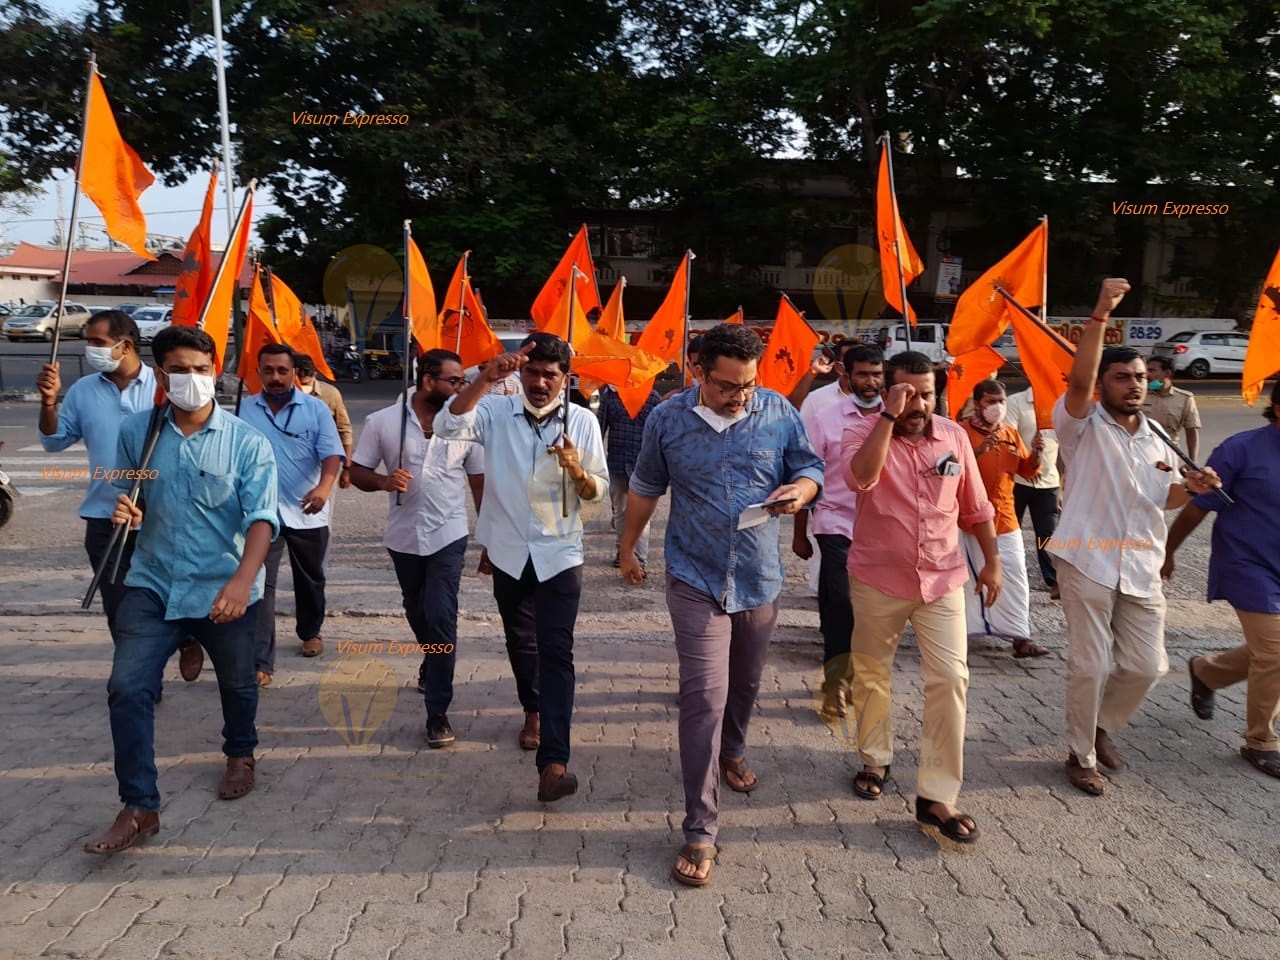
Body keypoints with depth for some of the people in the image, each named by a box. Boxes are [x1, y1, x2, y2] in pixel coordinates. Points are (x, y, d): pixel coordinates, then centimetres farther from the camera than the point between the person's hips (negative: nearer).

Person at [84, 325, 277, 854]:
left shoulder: (247, 443, -11)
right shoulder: (135, 431, -1)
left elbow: (261, 517, -20)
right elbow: (127, 497, 13)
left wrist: (242, 580, -36)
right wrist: (125, 512, -13)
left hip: (224, 590, -2)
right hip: (152, 585, 2)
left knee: (237, 684, 16)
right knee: (127, 688, -8)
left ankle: (240, 754, 46)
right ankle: (139, 808, 4)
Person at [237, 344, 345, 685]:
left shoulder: (316, 408, -4)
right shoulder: (245, 409, 2)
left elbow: (332, 453, -13)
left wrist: (324, 487, -31)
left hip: (307, 512, 0)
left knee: (310, 579, 18)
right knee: (260, 585, -7)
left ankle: (311, 632, 43)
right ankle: (260, 661, -6)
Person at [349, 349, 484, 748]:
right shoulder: (382, 421, -6)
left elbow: (480, 482, 3)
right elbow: (358, 473, -1)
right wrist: (384, 481, -23)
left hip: (448, 536, -2)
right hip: (403, 536, 2)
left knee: (441, 618, -10)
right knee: (417, 613, 21)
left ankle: (438, 712, -4)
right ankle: (432, 663, 51)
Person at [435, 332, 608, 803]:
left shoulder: (582, 421, -5)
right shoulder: (496, 411, -6)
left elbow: (598, 491, -3)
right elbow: (447, 426, -25)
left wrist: (577, 471, -26)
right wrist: (486, 378, -35)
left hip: (560, 555, -2)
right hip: (509, 552, 2)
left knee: (556, 652, -10)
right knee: (520, 642, 21)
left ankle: (553, 760, -13)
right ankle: (533, 710, 47)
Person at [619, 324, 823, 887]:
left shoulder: (780, 413, -5)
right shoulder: (667, 419, -7)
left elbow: (810, 466, 6)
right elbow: (645, 488, 7)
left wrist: (802, 488, -18)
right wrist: (628, 548, 15)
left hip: (760, 578, 3)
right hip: (696, 580, -3)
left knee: (744, 682, 23)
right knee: (703, 696, -9)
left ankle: (731, 752, 54)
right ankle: (700, 830, -1)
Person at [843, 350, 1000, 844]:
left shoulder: (954, 436, 1)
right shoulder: (863, 431, -9)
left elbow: (975, 507, 11)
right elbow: (862, 477, -33)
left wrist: (992, 561, 13)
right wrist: (890, 416, -30)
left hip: (942, 579, 2)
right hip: (878, 579, -2)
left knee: (950, 679, -6)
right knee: (872, 674, 13)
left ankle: (937, 795, 4)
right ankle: (875, 759, 37)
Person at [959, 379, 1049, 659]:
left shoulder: (1011, 434, 10)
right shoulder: (962, 432, -6)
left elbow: (1026, 471, 12)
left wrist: (1035, 454, -7)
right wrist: (978, 452, -30)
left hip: (1005, 517, 5)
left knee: (1014, 578, 1)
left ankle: (1020, 638, 3)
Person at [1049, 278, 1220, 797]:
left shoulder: (1156, 439, 12)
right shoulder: (1082, 426, -6)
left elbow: (1162, 498, 21)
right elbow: (1078, 380, -26)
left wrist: (1191, 487, -2)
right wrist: (1100, 314, -35)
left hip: (1140, 568, 6)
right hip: (1086, 562, -5)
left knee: (1146, 665, 11)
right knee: (1089, 665, 1)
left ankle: (1102, 725, 37)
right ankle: (1081, 756, 19)